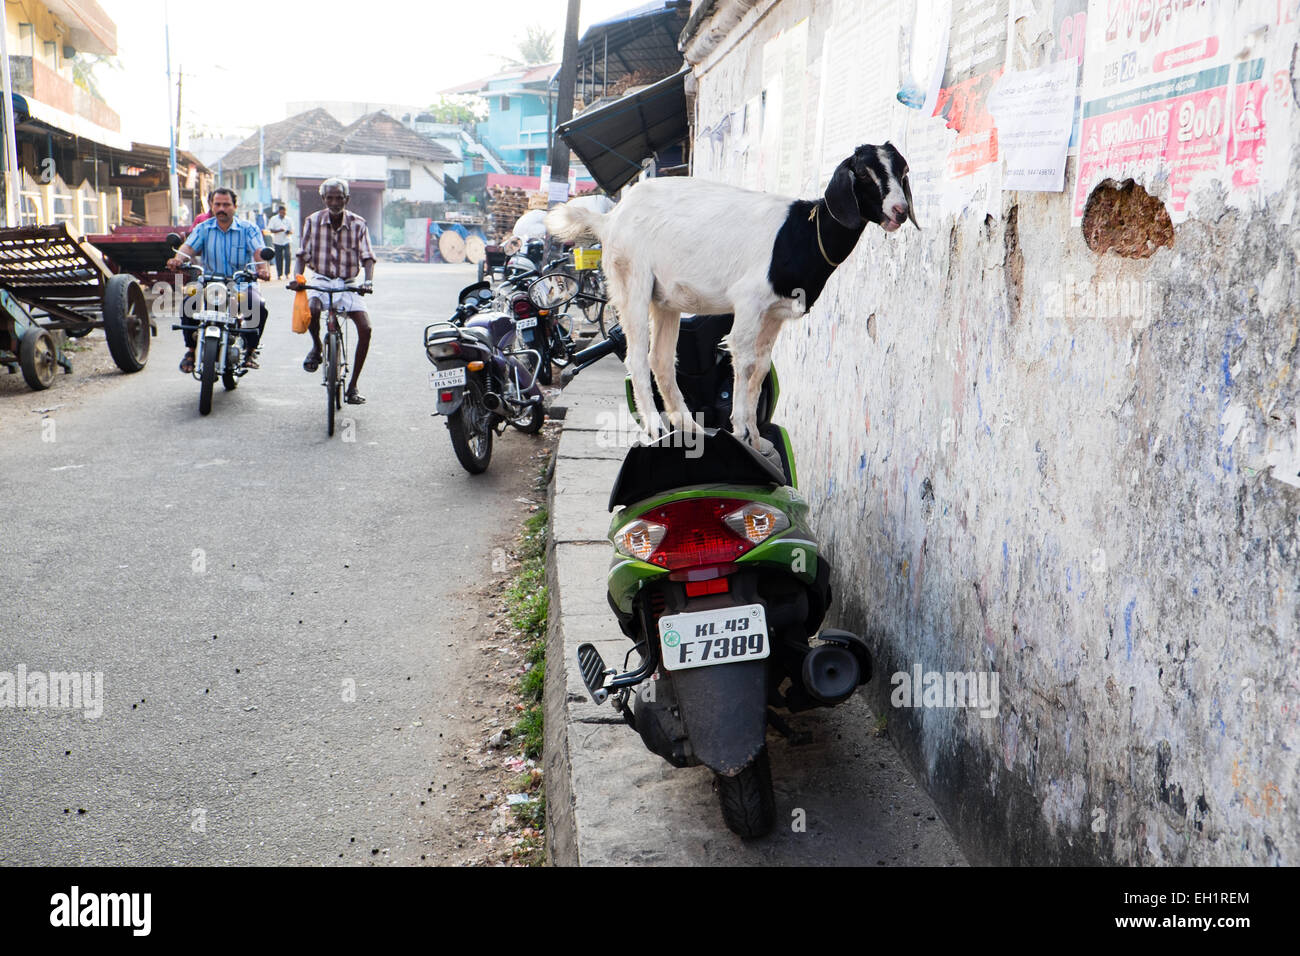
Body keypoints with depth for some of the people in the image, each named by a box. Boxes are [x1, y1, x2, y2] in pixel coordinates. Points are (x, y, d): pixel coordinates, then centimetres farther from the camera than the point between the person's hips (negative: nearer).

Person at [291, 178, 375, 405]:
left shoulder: (358, 224, -4)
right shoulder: (313, 221, -2)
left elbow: (367, 256, -7)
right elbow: (302, 254, 2)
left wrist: (369, 280, -26)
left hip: (348, 284, 1)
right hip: (321, 280, 0)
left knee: (365, 329, -17)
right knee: (311, 310, -35)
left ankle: (353, 386, -5)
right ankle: (316, 347, 2)